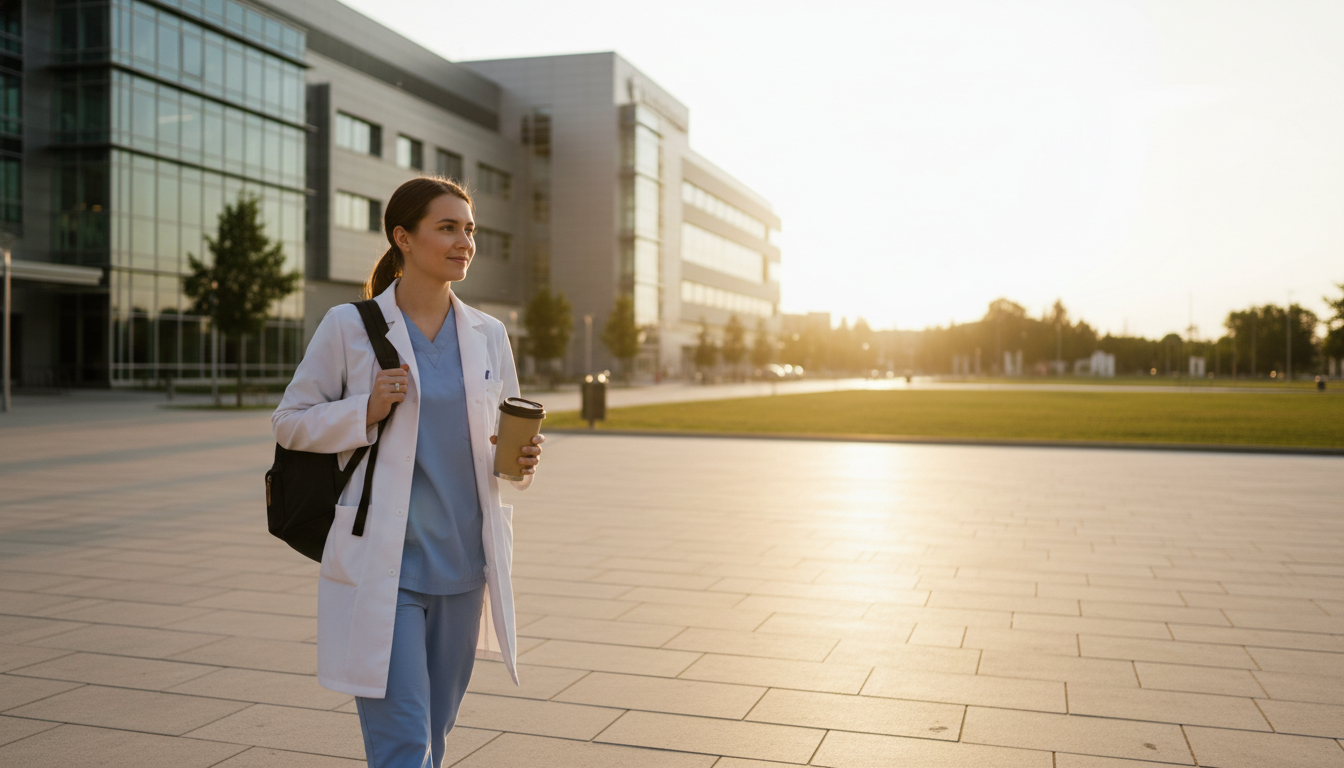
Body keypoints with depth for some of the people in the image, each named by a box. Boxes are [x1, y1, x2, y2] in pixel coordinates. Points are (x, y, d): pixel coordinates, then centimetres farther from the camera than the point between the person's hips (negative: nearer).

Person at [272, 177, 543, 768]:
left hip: (462, 565, 5)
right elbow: (289, 422, 1)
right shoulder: (349, 327, -4)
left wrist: (521, 460, -7)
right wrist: (365, 412, -16)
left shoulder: (488, 335, 7)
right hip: (381, 568, -4)